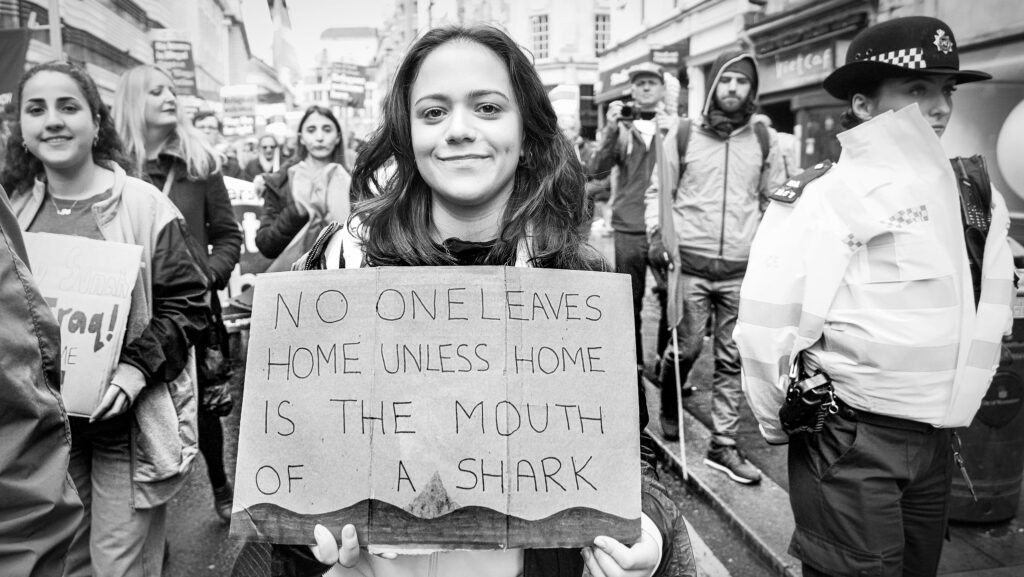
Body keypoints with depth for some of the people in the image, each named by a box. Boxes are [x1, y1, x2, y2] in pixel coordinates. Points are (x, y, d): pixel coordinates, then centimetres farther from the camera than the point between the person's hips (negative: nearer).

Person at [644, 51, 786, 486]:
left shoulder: (764, 140, 9)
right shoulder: (682, 134, 3)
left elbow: (775, 198, 15)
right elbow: (659, 190, 6)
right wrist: (657, 234, -7)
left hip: (743, 267, 2)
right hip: (690, 262, -2)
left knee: (732, 359, 4)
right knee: (686, 347, 0)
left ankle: (723, 446, 14)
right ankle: (669, 407, 31)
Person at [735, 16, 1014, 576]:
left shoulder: (972, 191, 7)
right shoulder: (824, 197, -14)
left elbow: (988, 308, 16)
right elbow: (767, 322, -17)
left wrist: (950, 414, 15)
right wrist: (784, 421, -7)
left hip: (937, 440, 6)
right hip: (850, 442, -6)